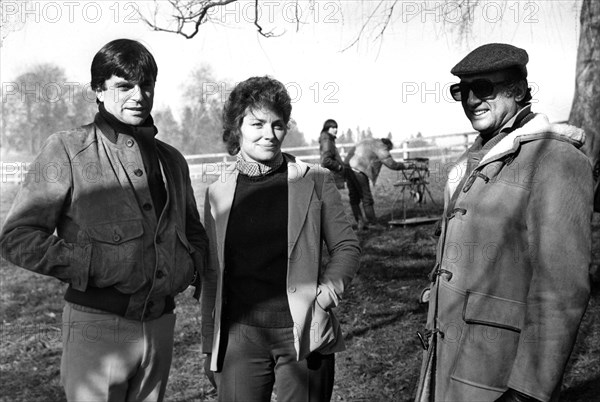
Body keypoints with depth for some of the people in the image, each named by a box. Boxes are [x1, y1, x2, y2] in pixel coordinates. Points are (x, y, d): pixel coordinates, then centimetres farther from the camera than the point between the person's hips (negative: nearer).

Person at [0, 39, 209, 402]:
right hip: (97, 325, -5)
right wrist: (94, 265, -18)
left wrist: (192, 265, 4)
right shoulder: (67, 150, -3)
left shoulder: (172, 160, 12)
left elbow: (195, 233, 25)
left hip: (160, 326, 5)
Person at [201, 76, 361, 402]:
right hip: (239, 337, 2)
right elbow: (212, 273, 10)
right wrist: (209, 345, 11)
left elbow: (346, 244, 5)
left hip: (304, 337, -1)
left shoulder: (315, 181, 0)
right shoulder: (218, 192, 6)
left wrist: (332, 282, -15)